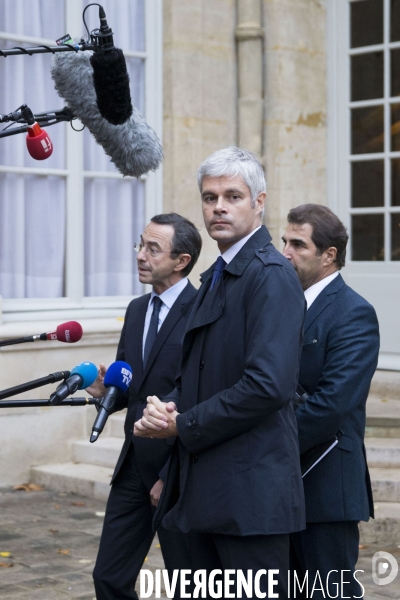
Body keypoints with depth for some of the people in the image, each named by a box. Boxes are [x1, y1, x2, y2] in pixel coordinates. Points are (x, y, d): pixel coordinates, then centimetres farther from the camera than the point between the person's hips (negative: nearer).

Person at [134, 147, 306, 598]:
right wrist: (169, 408, 0)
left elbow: (268, 385, -24)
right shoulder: (216, 276, 18)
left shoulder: (271, 274, -13)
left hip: (252, 492, -9)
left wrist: (183, 425, -14)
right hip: (207, 491, 10)